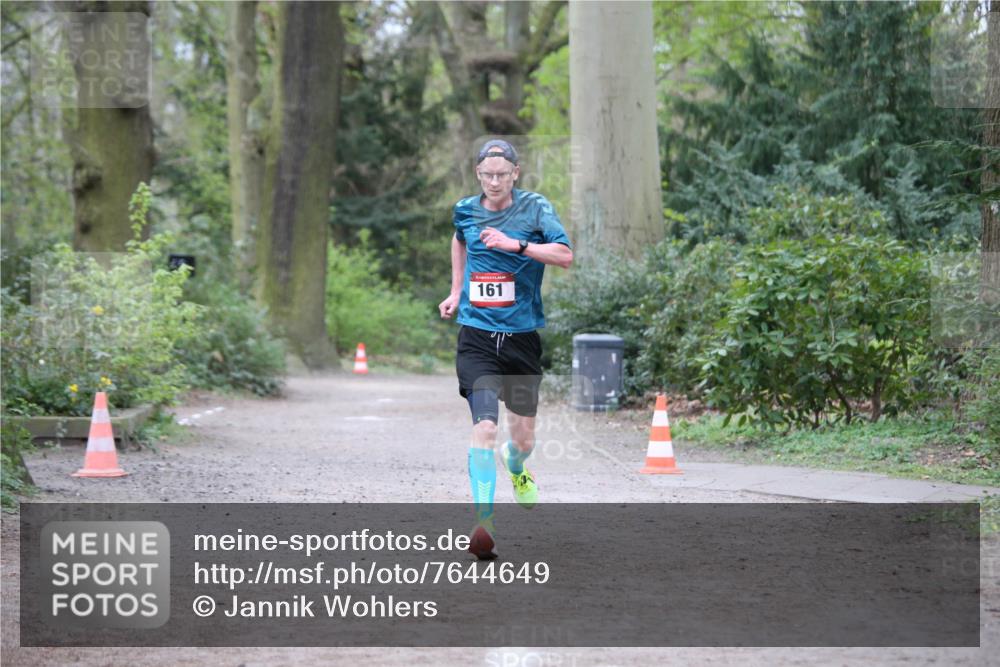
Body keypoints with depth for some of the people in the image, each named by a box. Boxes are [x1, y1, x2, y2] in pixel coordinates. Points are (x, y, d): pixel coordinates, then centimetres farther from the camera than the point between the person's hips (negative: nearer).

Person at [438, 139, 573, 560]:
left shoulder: (534, 208, -3)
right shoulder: (465, 211, 4)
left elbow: (566, 256, -15)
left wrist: (516, 244, -23)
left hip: (522, 336, 0)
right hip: (477, 338, 0)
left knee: (524, 438, 10)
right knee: (484, 425, -21)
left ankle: (516, 469, 49)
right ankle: (483, 522, -26)